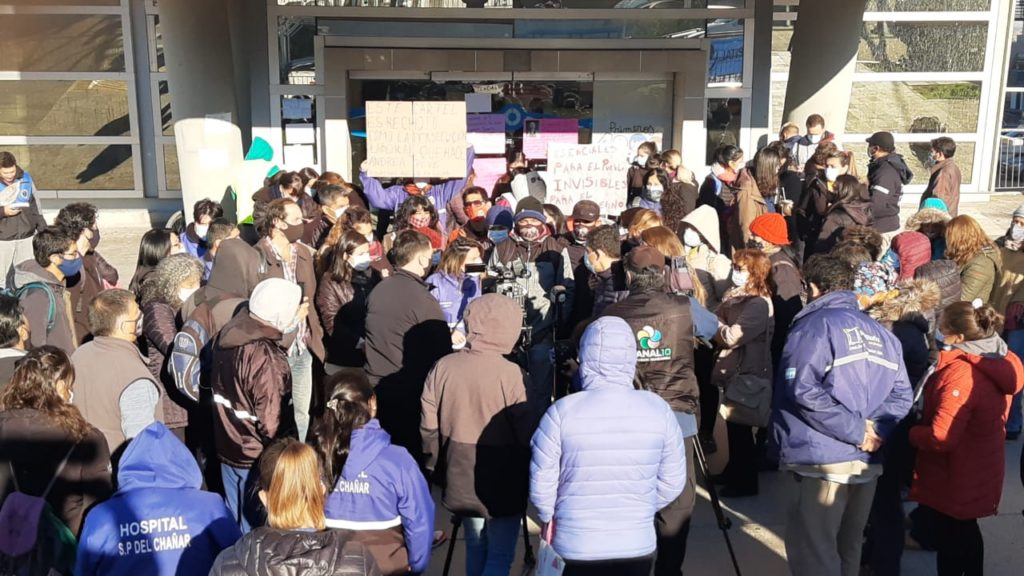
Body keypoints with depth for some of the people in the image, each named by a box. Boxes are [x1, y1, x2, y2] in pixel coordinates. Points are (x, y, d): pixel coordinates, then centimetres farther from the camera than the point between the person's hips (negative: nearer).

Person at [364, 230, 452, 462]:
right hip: (408, 393, -6)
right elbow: (442, 353, -15)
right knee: (411, 457, 6)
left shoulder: (377, 291, 3)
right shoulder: (423, 299, -17)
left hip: (375, 389, 6)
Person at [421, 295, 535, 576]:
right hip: (503, 484, -4)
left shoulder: (442, 367, -8)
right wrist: (533, 479, 1)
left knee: (475, 545, 23)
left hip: (460, 480, 5)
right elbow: (526, 434, -15)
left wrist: (437, 467, 13)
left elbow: (428, 427, -1)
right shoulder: (512, 375, -21)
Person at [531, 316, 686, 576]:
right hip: (638, 545, 2)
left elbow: (541, 483, -9)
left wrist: (549, 518, 10)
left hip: (574, 547, -2)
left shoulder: (562, 412, -17)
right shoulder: (658, 409, -10)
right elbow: (672, 483, -1)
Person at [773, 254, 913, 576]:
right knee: (848, 548, 21)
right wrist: (875, 429, -5)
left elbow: (803, 389, -21)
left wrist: (856, 431, -16)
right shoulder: (881, 333, 12)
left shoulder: (814, 325, -8)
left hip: (821, 460, -7)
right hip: (866, 461, 7)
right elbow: (902, 395, 6)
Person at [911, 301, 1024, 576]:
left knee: (951, 542, 9)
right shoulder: (1000, 363, -3)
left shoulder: (961, 373, -30)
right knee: (967, 533, 26)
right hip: (980, 473, 8)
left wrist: (910, 433, -13)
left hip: (955, 480, -8)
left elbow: (941, 437, -31)